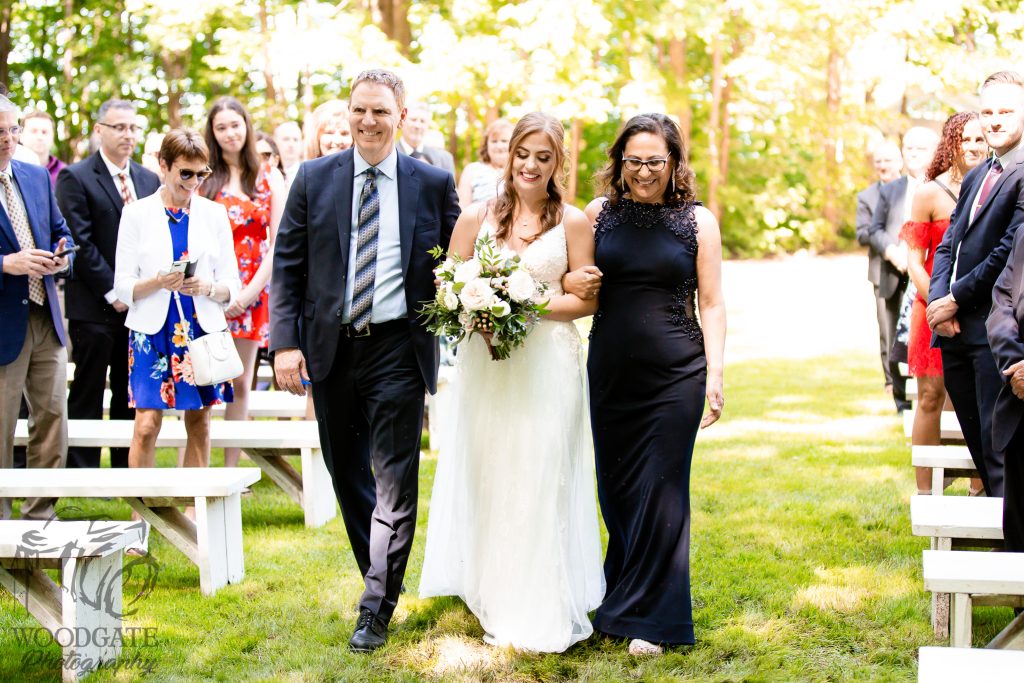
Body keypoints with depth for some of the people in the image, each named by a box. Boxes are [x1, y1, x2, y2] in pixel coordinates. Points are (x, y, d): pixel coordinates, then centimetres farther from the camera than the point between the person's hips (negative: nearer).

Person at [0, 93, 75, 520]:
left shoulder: (38, 177, 10)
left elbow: (60, 230, 18)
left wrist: (62, 257, -2)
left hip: (46, 319, 6)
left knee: (53, 416, 10)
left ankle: (40, 515, 21)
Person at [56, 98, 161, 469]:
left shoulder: (149, 180, 13)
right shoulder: (76, 178, -5)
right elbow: (81, 243, -11)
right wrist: (112, 292, -14)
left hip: (139, 303, 5)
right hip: (94, 307, -5)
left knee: (131, 396, 10)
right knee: (87, 395, 1)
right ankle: (82, 472, 7)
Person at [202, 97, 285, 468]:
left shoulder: (269, 177, 5)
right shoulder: (203, 179, 5)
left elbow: (279, 241, 1)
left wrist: (253, 289, -8)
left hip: (252, 293, 1)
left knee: (240, 383, 6)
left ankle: (231, 469, 12)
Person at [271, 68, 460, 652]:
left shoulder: (434, 183, 2)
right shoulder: (315, 178, 4)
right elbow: (287, 265, 2)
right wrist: (286, 341, -7)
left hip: (399, 348, -2)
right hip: (330, 347, 3)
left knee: (395, 481, -3)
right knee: (347, 474, 14)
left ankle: (377, 609, 5)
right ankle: (381, 575, 32)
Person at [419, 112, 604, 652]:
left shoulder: (573, 222, 2)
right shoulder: (476, 217, 7)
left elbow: (586, 299, 1)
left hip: (548, 362, -2)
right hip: (484, 362, 2)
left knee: (541, 481, -1)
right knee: (487, 479, 4)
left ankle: (542, 612, 9)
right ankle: (498, 606, 15)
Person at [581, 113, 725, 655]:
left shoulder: (697, 220, 1)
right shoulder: (600, 213, 5)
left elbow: (711, 304, 2)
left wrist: (715, 374, -5)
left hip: (675, 371, -2)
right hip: (611, 368, 2)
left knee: (661, 488, -2)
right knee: (615, 487, 9)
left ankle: (650, 618, 7)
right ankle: (622, 598, 26)